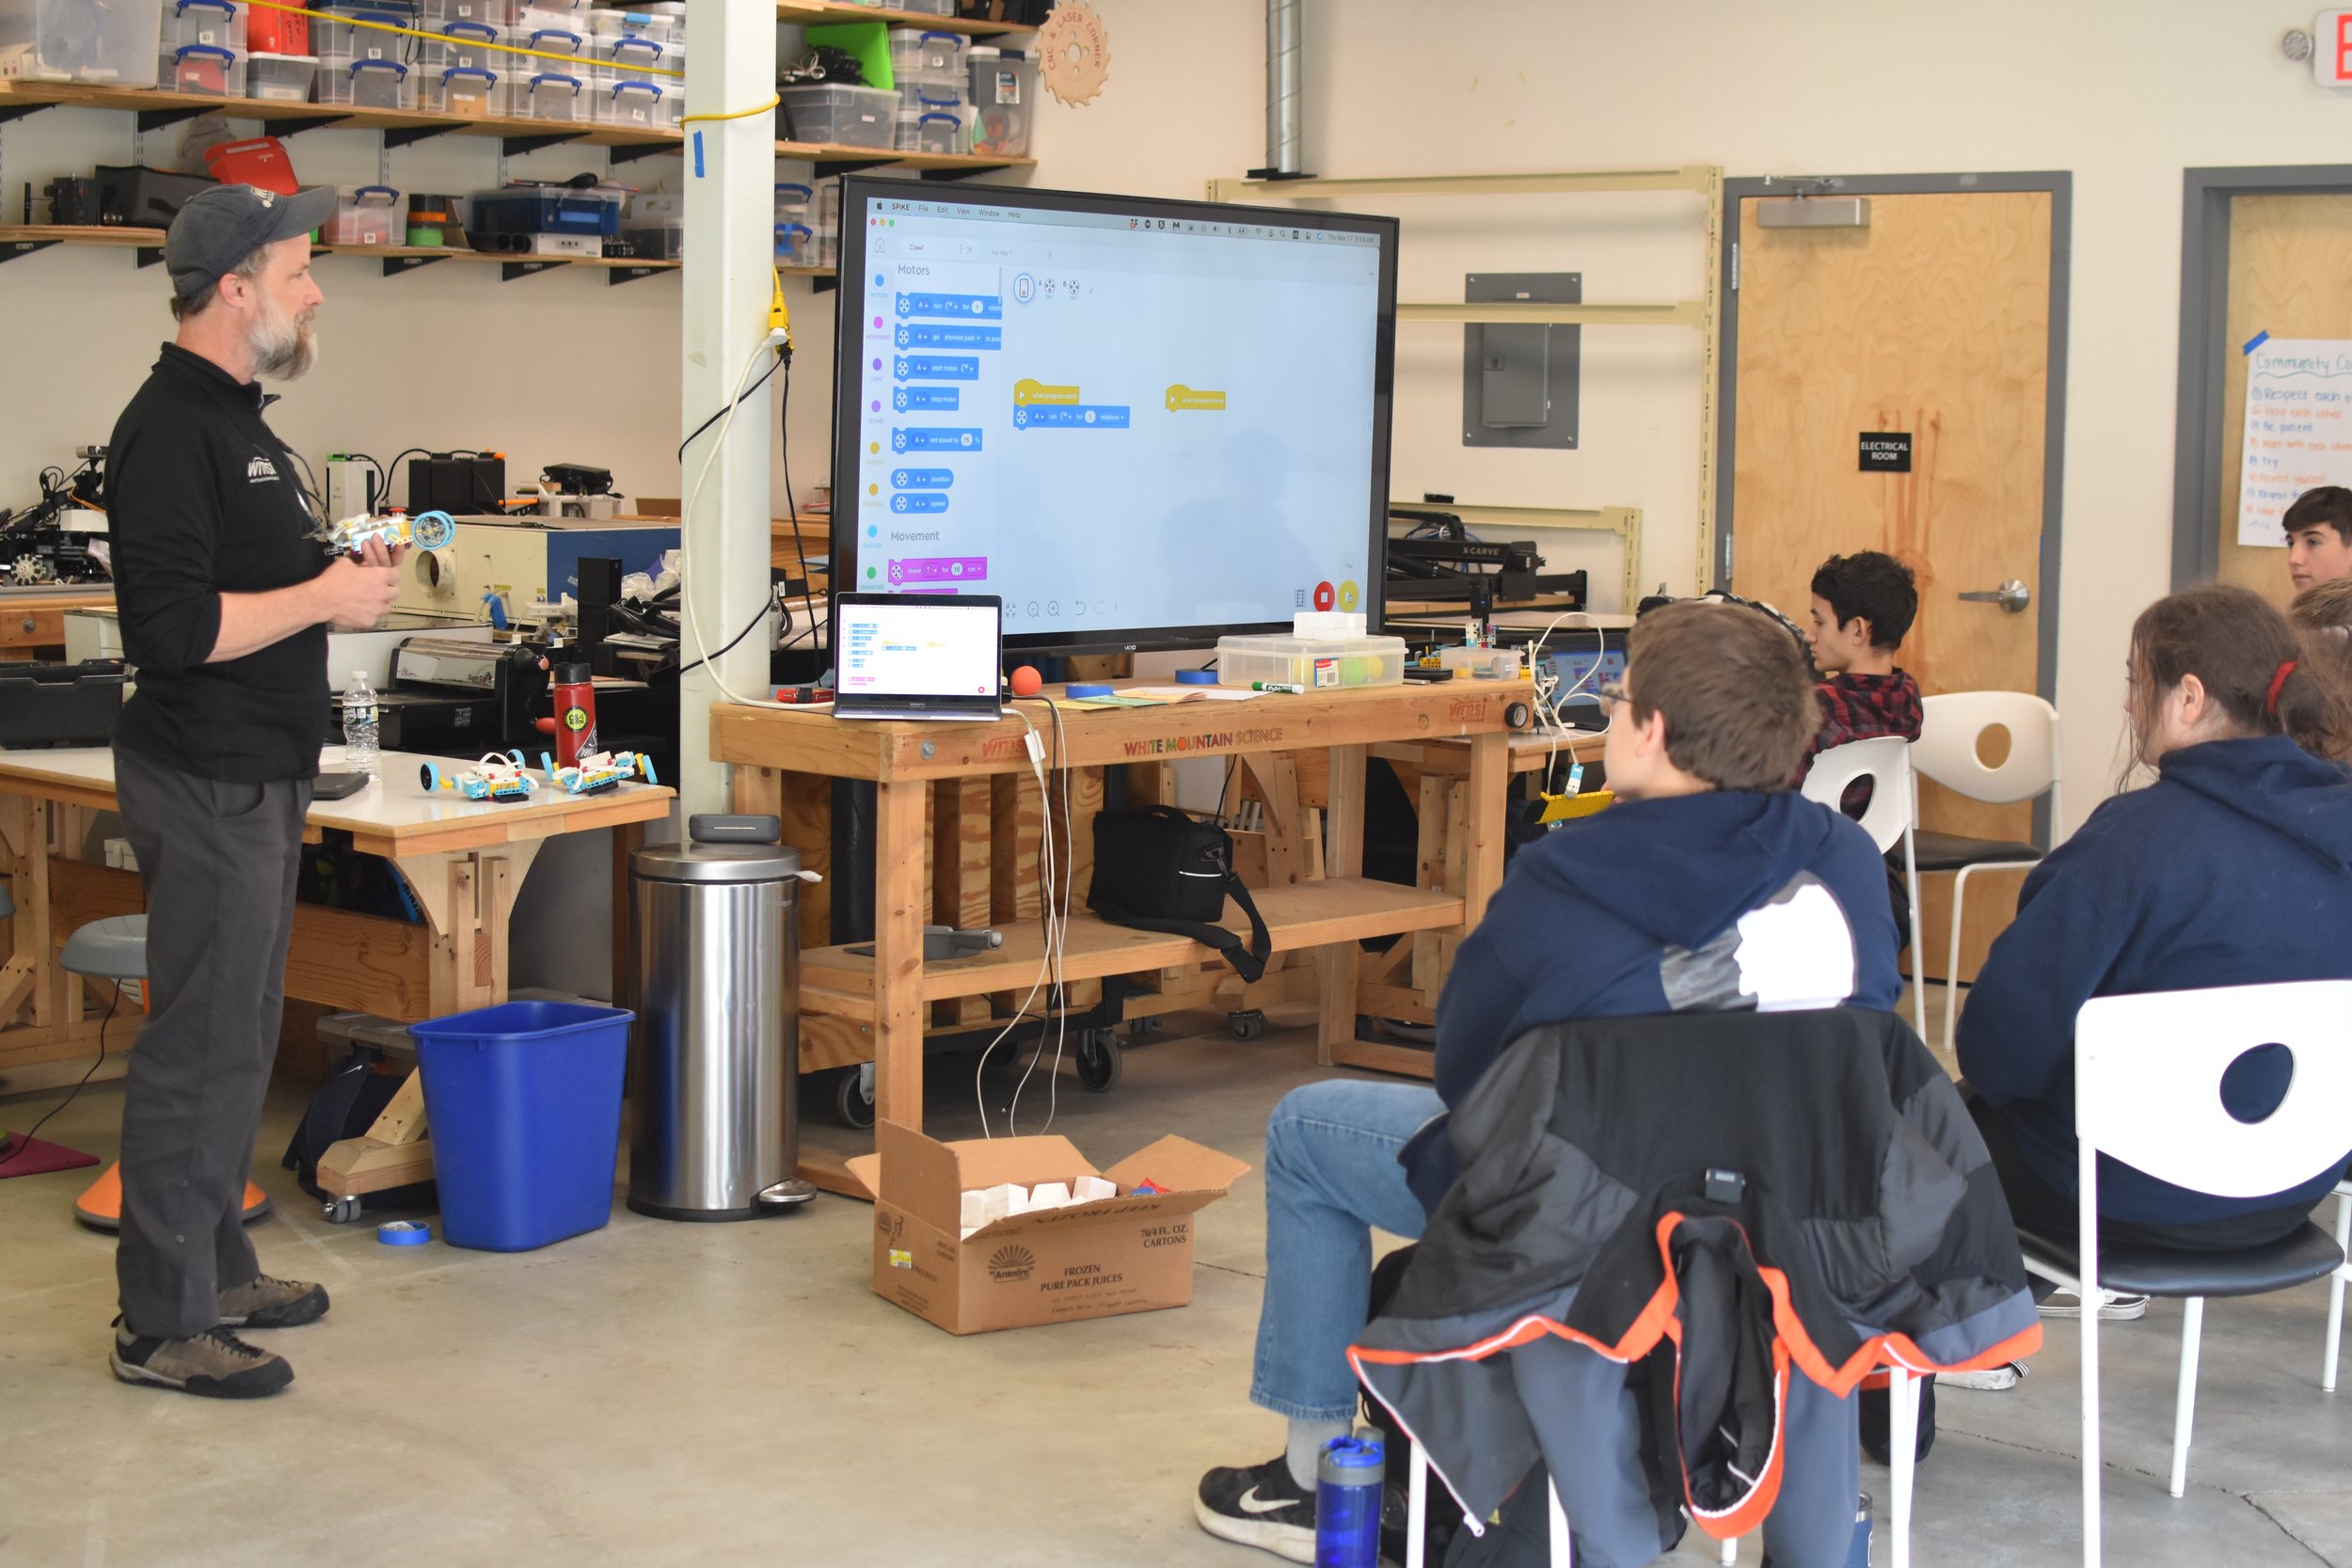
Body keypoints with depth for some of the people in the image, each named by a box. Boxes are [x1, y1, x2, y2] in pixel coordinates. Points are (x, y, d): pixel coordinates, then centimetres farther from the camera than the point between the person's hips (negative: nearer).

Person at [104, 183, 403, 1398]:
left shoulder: (236, 419, 16)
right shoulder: (171, 431, -17)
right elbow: (177, 627, -25)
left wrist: (339, 581, 9)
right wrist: (323, 598, -17)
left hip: (258, 775, 10)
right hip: (207, 783, -10)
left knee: (236, 1036, 17)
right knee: (199, 1046, -6)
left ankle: (216, 1266, 28)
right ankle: (162, 1324, 1)